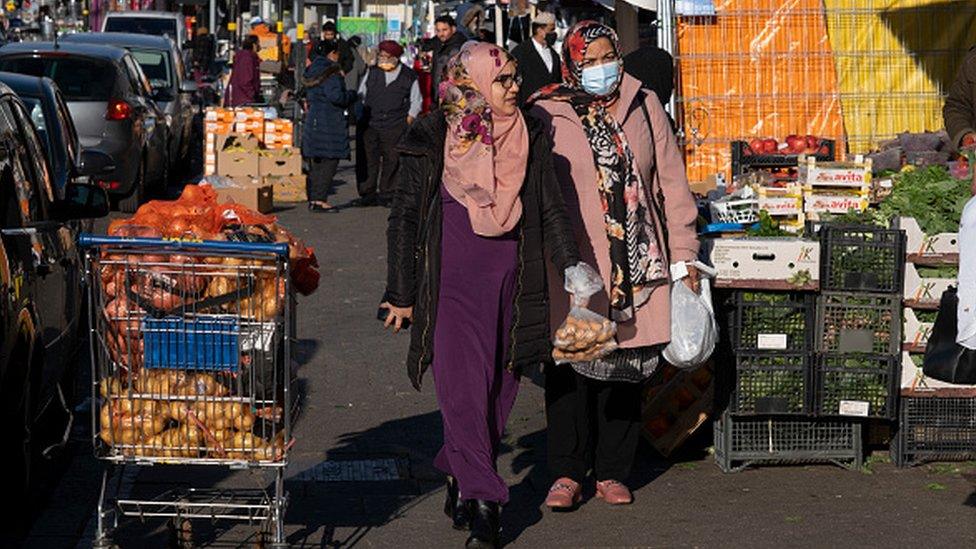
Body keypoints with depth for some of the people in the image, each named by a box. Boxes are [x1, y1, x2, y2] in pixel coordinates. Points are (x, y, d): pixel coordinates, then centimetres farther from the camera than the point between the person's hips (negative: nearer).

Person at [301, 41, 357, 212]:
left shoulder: (312, 70, 13)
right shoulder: (330, 72, -15)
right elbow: (336, 96, -23)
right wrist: (351, 95, -5)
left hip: (312, 120, 9)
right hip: (329, 124, -9)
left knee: (315, 163, 13)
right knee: (329, 161, -5)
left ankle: (313, 199, 16)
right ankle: (320, 200, -9)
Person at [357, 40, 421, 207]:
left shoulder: (408, 76, 1)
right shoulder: (373, 72, 7)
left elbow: (416, 100, 12)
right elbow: (361, 94, 17)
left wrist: (410, 117, 3)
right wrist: (361, 115, 9)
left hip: (395, 126, -2)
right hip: (371, 125, 2)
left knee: (391, 161, 2)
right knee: (369, 159, 1)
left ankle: (386, 194, 11)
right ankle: (368, 193, 8)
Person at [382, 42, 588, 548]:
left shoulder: (529, 139, 5)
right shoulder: (432, 140, -4)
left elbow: (551, 211, 8)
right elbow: (405, 217, 2)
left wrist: (573, 269, -6)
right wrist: (401, 294, 2)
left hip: (508, 286, 4)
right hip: (450, 286, -3)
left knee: (498, 392, 8)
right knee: (463, 391, -12)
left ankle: (461, 486, 27)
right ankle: (483, 506, -12)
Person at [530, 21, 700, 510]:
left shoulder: (643, 106, 7)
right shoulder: (548, 115, -1)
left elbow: (671, 181, 9)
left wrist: (683, 254, 7)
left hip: (635, 263, 2)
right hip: (573, 267, -2)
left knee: (625, 370, 6)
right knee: (570, 367, -2)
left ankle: (612, 472, 16)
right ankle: (566, 473, 8)